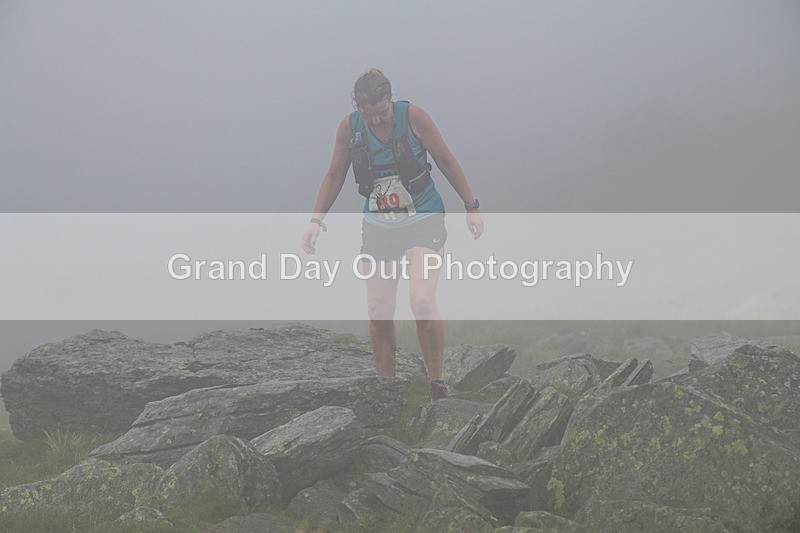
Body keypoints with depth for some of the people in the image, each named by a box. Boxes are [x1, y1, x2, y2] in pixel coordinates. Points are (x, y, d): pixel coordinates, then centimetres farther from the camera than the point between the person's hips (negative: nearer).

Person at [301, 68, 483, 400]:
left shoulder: (413, 117, -12)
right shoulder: (349, 128, -5)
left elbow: (446, 162, -1)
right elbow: (334, 176, 8)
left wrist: (471, 207, 0)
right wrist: (316, 221, 2)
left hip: (424, 222, -3)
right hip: (378, 228, 3)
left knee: (423, 303, -19)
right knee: (378, 313, -1)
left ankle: (438, 385, -6)